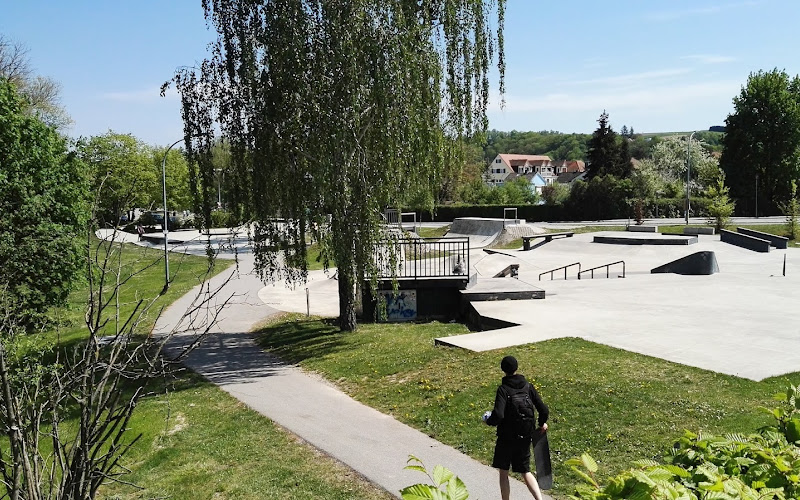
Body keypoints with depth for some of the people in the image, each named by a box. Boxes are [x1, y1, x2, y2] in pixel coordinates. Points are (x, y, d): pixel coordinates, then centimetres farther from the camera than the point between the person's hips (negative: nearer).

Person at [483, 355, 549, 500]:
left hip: (506, 438, -5)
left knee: (503, 473, 13)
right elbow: (544, 411, -3)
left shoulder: (503, 389, -17)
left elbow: (498, 415, -27)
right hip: (525, 438, 5)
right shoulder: (528, 387, -3)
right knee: (526, 472, 17)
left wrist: (488, 420, -5)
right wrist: (542, 424, 17)